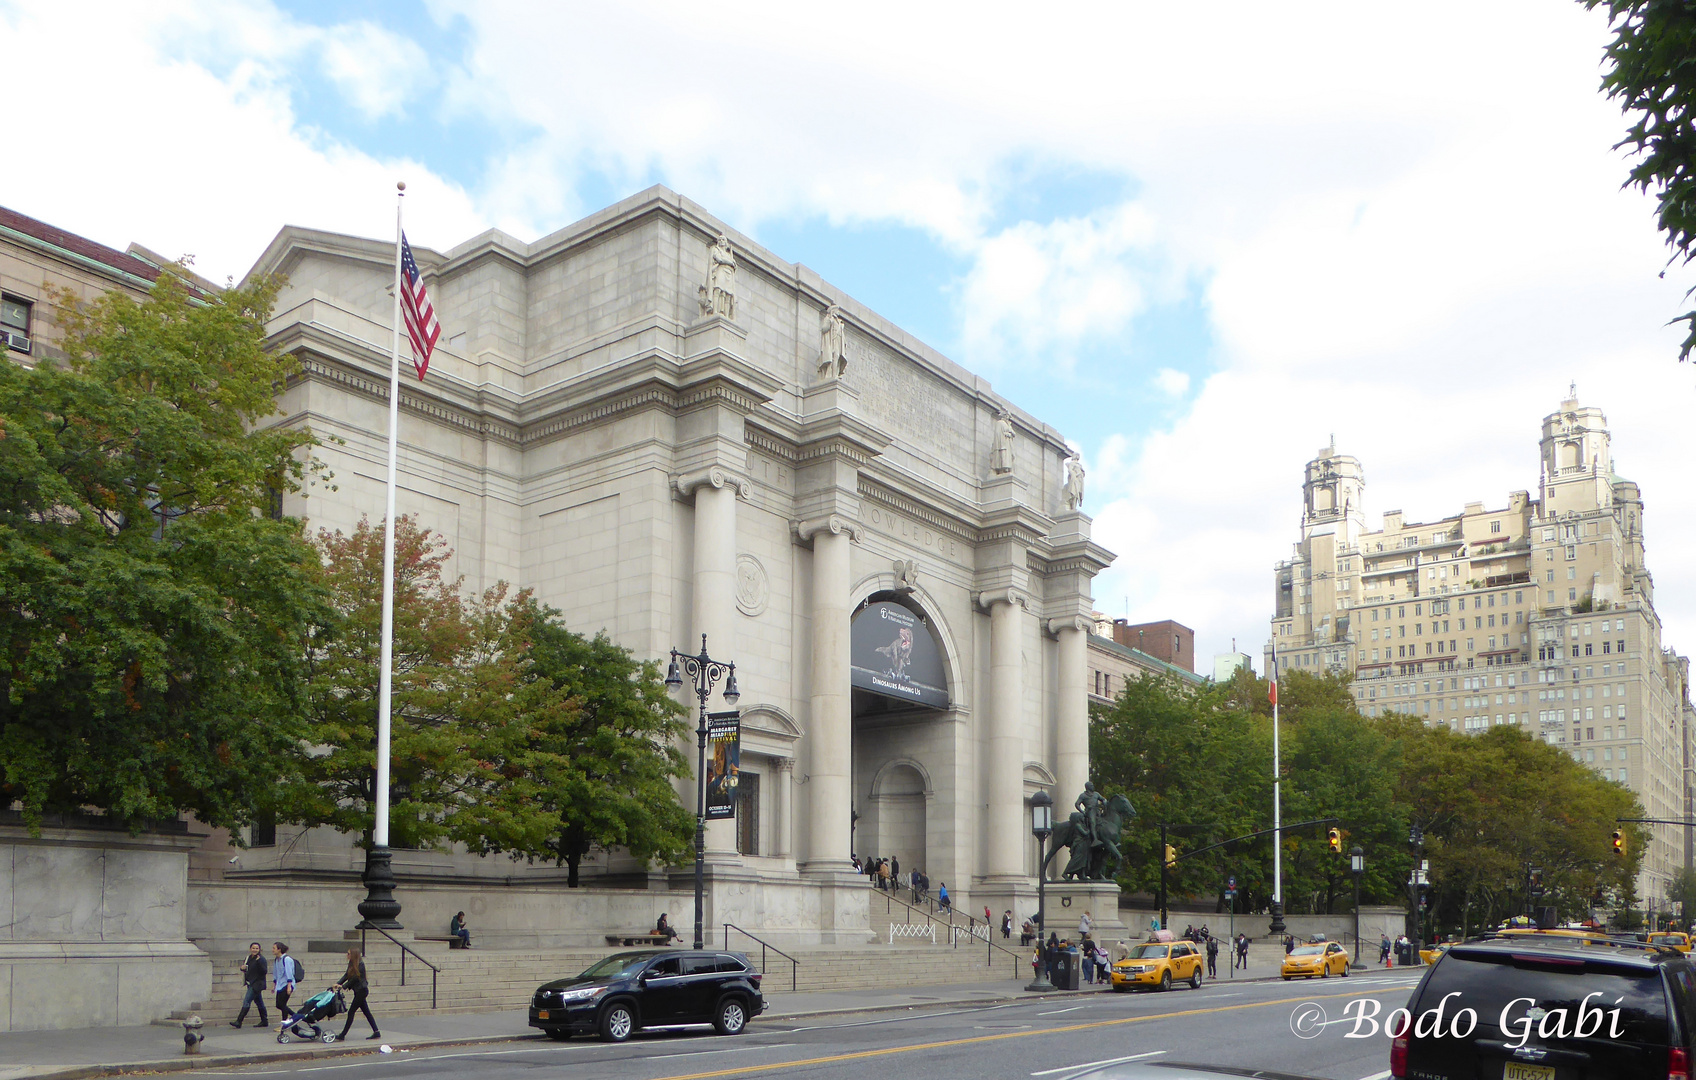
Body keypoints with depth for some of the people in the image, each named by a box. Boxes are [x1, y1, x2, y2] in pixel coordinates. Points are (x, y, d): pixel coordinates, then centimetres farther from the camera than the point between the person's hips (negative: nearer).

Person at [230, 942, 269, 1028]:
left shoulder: (261, 959, -13)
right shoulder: (247, 958, 10)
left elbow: (264, 971, -21)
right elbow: (245, 969, 22)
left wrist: (259, 962, -32)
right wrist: (242, 968, -2)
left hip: (257, 984, -8)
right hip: (250, 984, 8)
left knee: (246, 1001, -11)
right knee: (259, 1002, 14)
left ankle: (238, 1022, -10)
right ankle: (264, 1021, 22)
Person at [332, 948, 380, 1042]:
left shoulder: (360, 964, -17)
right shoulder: (351, 964, 9)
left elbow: (355, 978, -18)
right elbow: (346, 975, 7)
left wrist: (343, 986, -16)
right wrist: (338, 984, -5)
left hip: (361, 991, -9)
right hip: (359, 991, 9)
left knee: (351, 1012, -6)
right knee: (366, 1012, 10)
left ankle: (342, 1036, -2)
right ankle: (376, 1032, 14)